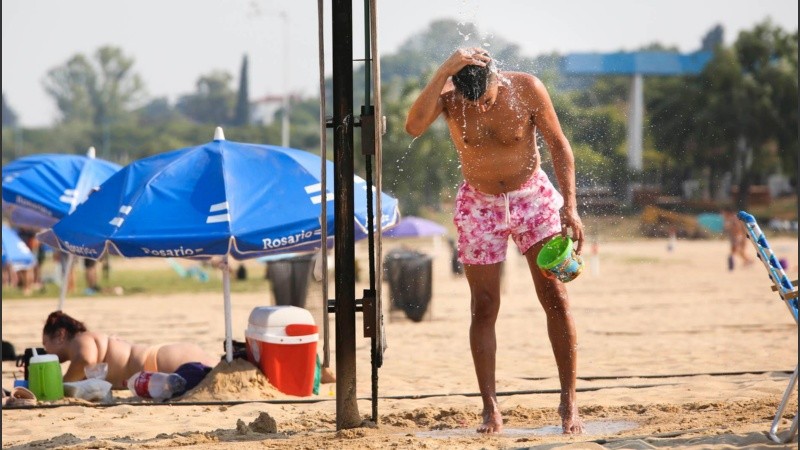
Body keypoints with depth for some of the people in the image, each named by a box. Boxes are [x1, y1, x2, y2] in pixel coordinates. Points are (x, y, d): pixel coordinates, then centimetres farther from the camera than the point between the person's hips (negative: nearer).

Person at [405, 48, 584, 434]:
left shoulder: (526, 89, -19)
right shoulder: (447, 94, -19)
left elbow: (559, 146, -10)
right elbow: (414, 126, -39)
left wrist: (569, 206, -17)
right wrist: (444, 72, -44)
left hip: (532, 197, 0)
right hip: (480, 206, 0)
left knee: (555, 298, -7)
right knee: (484, 309, 0)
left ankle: (569, 403, -1)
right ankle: (490, 409, 6)